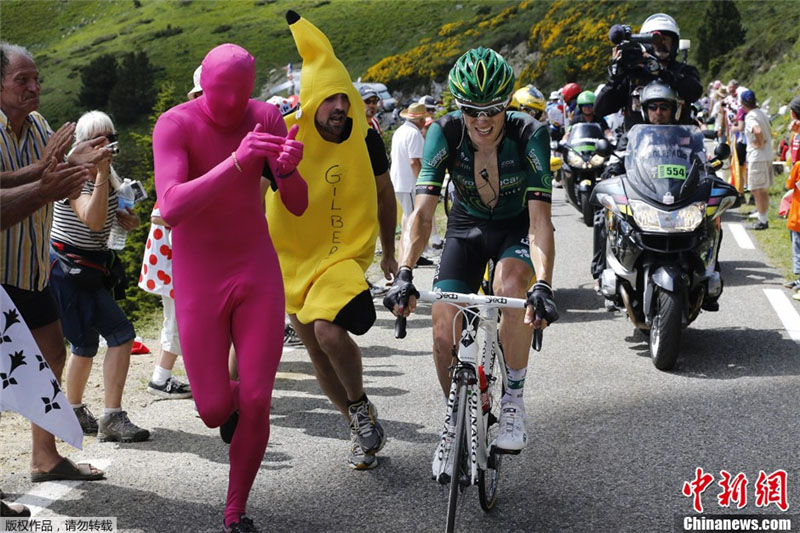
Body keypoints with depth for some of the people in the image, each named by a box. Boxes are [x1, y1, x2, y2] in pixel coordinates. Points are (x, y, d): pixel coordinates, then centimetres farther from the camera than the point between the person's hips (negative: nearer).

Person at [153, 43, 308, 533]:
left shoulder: (266, 117, -5)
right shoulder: (175, 125, -16)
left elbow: (297, 206, -5)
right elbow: (172, 209, -31)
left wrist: (288, 169, -29)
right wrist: (237, 161, -43)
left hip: (258, 271, 2)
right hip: (200, 277, -2)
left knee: (257, 404, -3)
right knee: (213, 410, -2)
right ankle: (229, 400, 38)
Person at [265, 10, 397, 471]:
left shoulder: (363, 139, -9)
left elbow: (384, 192, 9)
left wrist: (389, 253, 15)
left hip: (345, 253, -2)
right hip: (294, 258, 2)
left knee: (329, 331, -27)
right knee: (319, 355, 9)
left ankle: (362, 408, -1)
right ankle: (364, 430, 29)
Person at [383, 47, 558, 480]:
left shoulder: (529, 135, -29)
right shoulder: (445, 133, -25)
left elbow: (540, 219, -36)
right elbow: (422, 213, -31)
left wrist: (543, 286, -51)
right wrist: (404, 275, -46)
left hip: (517, 226, -2)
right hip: (467, 226, 2)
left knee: (510, 287, -35)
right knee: (444, 336, -11)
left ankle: (514, 399, -14)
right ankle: (455, 421, 16)